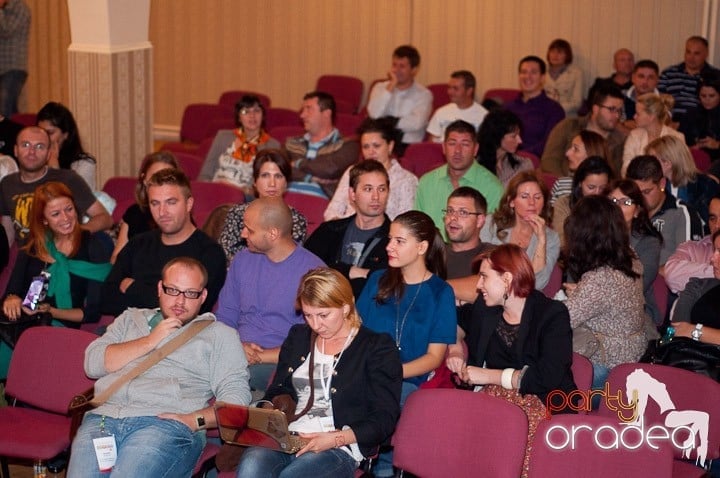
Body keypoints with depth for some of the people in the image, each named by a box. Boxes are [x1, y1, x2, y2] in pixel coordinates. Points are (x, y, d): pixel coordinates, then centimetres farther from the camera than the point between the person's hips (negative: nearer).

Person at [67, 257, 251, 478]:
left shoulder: (218, 334, 18)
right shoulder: (130, 319, 29)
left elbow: (236, 397, 6)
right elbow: (93, 363, 14)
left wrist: (195, 420, -10)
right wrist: (149, 342, 6)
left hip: (166, 425, -3)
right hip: (104, 417, 3)